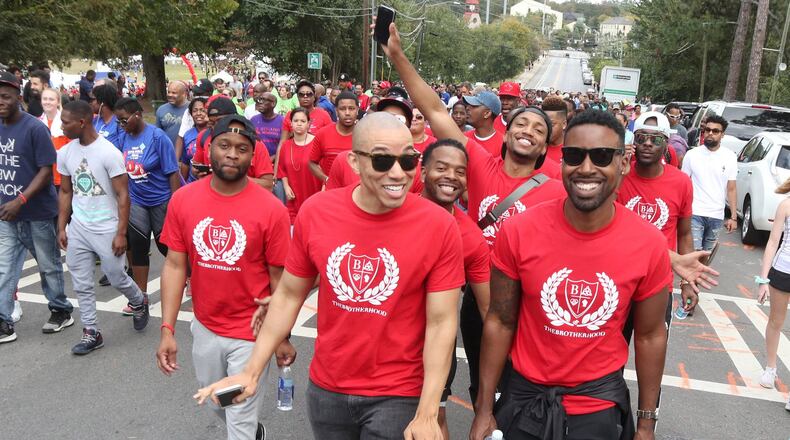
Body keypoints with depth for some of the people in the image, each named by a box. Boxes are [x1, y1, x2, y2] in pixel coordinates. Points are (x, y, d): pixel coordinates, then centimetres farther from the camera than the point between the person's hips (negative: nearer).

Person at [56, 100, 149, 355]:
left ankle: (139, 302, 36)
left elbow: (122, 195, -13)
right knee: (81, 285, 8)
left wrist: (121, 233, -15)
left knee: (116, 278, 6)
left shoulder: (109, 153, -15)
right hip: (77, 229, 5)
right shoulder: (65, 153, 2)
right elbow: (65, 192, 12)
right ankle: (91, 333, 20)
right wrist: (61, 228, 9)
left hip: (106, 229, -5)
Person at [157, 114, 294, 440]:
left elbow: (279, 278, -9)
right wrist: (167, 329, -6)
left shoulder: (271, 209, -17)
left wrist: (283, 338, -3)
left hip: (251, 333, -4)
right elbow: (175, 265, -2)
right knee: (217, 403, 27)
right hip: (203, 328, 5)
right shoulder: (183, 199, -6)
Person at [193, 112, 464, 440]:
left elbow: (442, 323, -13)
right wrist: (252, 371, 1)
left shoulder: (439, 226, -18)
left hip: (398, 395, -3)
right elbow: (289, 295, 1)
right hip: (325, 387, 4)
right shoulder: (315, 212, -11)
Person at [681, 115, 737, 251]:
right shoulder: (692, 154, -2)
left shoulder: (730, 157, 4)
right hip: (694, 214, -3)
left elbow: (731, 189, 5)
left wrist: (734, 217, 1)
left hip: (717, 216, 3)